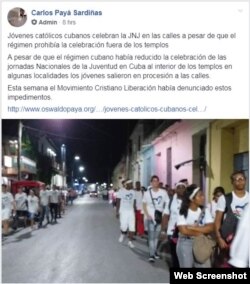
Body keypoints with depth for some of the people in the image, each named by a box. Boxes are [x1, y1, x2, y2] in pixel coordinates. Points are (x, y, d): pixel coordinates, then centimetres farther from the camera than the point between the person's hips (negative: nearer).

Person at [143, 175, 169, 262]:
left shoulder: (163, 192, -4)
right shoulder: (147, 193, -3)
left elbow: (167, 204, 1)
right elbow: (144, 205, 4)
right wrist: (147, 215, -8)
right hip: (151, 217, -2)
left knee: (156, 236, 14)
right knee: (151, 236, -4)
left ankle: (154, 251, 29)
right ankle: (151, 254, -1)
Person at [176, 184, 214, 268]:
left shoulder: (205, 211, 2)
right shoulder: (183, 212, -7)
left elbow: (210, 228, -9)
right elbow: (184, 230, -16)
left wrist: (193, 228, -17)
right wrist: (201, 232, -10)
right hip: (185, 244, -3)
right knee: (186, 266, 5)